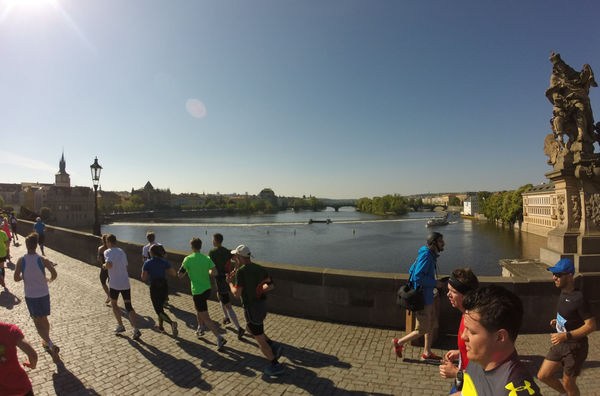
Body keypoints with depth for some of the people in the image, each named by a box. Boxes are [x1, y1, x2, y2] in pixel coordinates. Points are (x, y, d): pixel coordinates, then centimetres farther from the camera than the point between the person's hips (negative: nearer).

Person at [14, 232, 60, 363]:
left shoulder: (21, 261, -10)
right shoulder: (42, 260, -11)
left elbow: (16, 278, -10)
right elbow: (54, 274, -19)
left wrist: (23, 276, 12)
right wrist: (49, 280, 3)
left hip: (30, 296, -1)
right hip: (44, 294, 1)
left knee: (38, 322, 4)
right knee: (44, 319, 21)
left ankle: (50, 345, -13)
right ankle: (46, 342, 37)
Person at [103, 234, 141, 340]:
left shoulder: (108, 252, -7)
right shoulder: (122, 252, 12)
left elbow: (109, 265, -24)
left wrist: (104, 265, -4)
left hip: (114, 284, -4)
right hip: (126, 283, 5)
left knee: (114, 304, 20)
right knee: (128, 306, 5)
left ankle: (120, 326, 23)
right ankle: (136, 329, -6)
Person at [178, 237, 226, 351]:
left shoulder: (188, 259, -12)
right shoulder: (207, 258, -2)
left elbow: (180, 275, -4)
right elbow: (215, 273, -12)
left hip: (197, 291, -6)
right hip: (207, 289, 6)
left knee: (206, 318, -3)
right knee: (197, 308, 33)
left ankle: (220, 339, -11)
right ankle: (200, 329, 44)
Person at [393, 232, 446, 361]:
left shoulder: (430, 255, 8)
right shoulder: (426, 256, -23)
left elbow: (412, 270, 16)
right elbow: (418, 277, -29)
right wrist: (435, 283, -19)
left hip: (427, 298, 10)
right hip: (423, 299, -10)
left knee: (431, 325, 19)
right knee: (422, 330, 3)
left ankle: (427, 353, 33)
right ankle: (399, 342, 19)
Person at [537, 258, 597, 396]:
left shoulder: (578, 298, -23)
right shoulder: (564, 292, 3)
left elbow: (591, 325, -22)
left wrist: (565, 336, -26)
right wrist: (558, 321, 3)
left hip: (575, 347, -7)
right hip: (561, 344, 8)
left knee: (567, 383, 10)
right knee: (543, 375, 12)